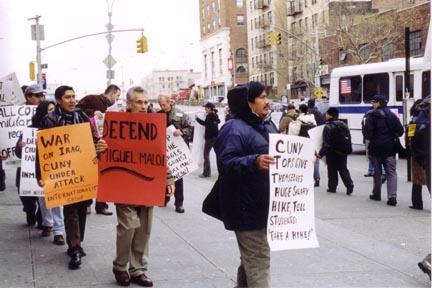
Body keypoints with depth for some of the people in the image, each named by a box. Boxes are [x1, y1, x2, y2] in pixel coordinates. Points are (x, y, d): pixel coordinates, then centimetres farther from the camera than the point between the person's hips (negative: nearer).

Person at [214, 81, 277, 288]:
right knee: (258, 260, -8)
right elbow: (227, 163, -23)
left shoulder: (268, 125, 15)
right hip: (248, 208, -9)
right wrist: (254, 162, -35)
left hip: (266, 205, 9)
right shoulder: (234, 129, -14)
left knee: (251, 257, 19)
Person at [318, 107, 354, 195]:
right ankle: (349, 186, 0)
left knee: (332, 170, 6)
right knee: (343, 169, 12)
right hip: (343, 152, 6)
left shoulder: (328, 127, -17)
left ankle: (332, 187, 12)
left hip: (332, 152, -6)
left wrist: (321, 153, -10)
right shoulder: (343, 125, 6)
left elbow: (326, 143, -18)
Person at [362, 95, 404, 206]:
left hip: (375, 148, -1)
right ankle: (392, 196, -13)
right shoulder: (392, 115, 1)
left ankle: (376, 194, 23)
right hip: (389, 147, 1)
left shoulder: (371, 116, -10)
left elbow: (367, 134, -14)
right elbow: (400, 131, 3)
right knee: (391, 172, 0)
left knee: (377, 172, 14)